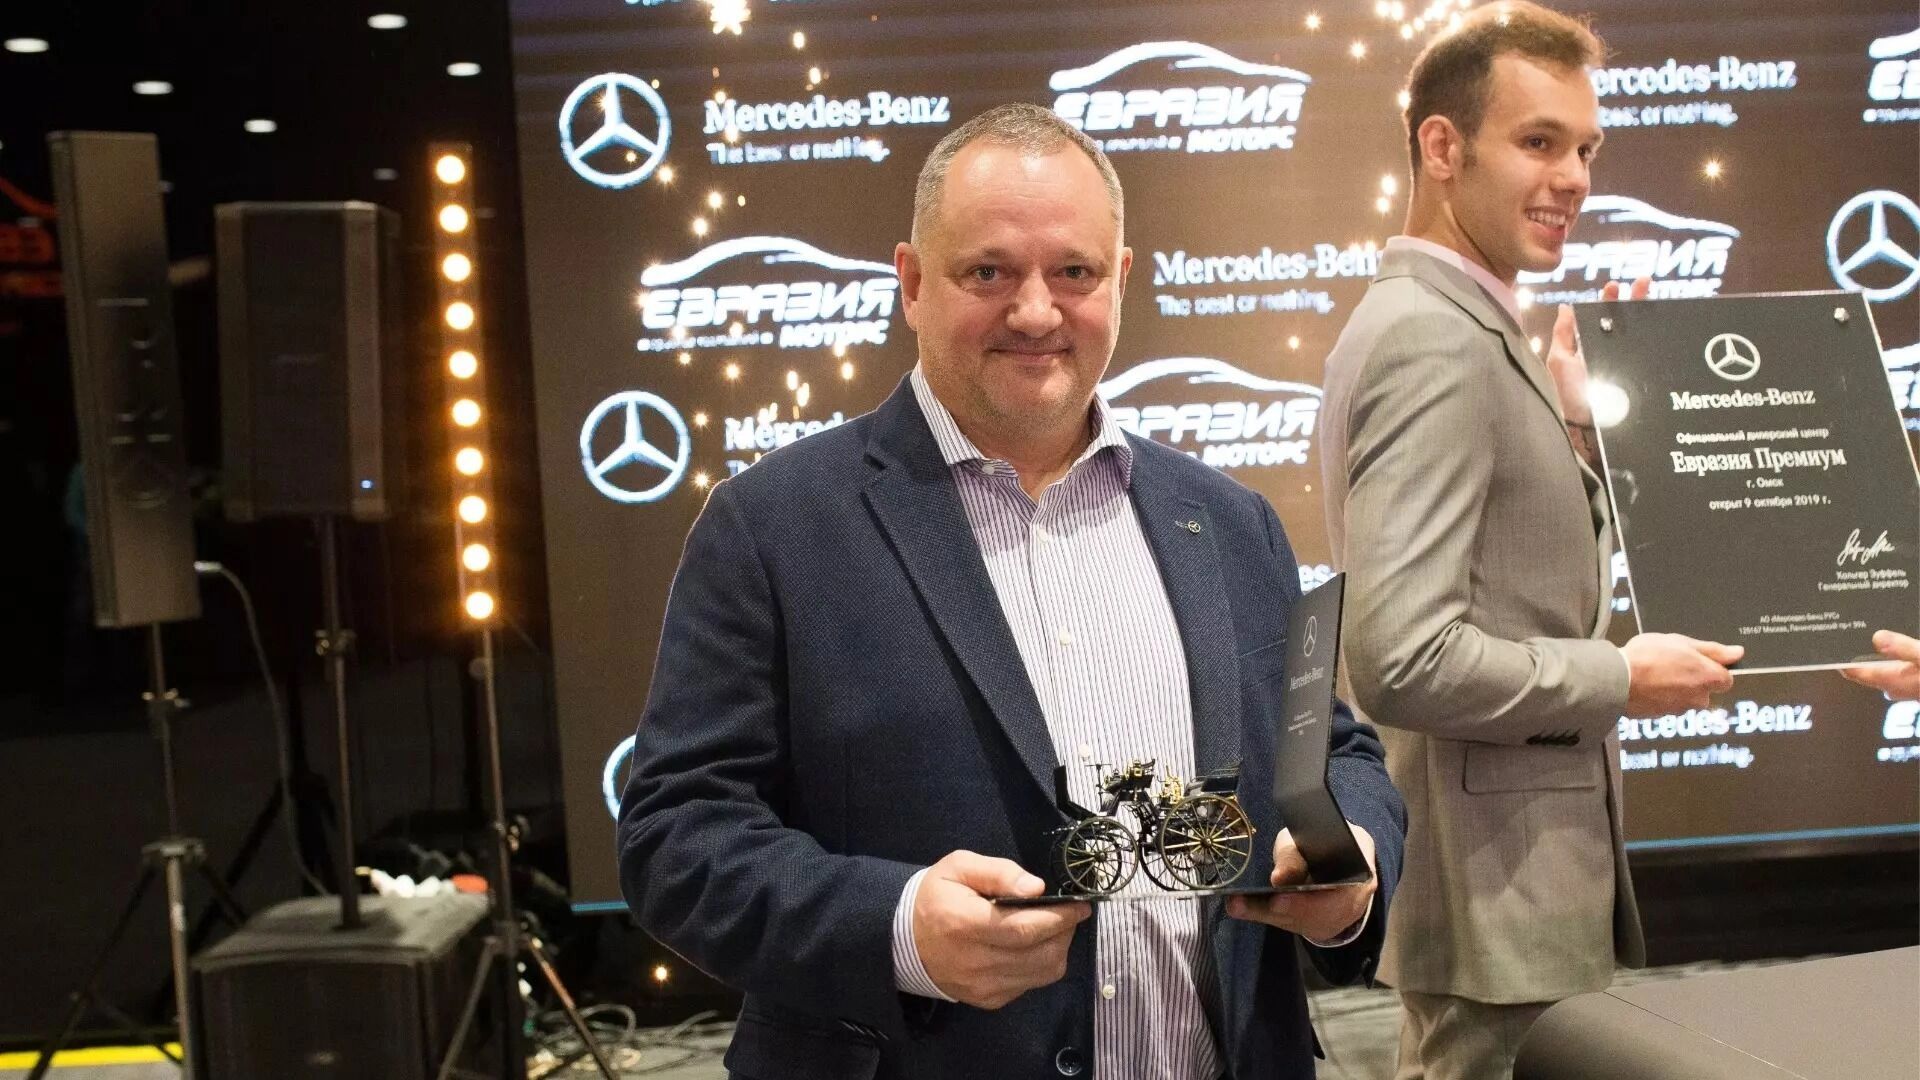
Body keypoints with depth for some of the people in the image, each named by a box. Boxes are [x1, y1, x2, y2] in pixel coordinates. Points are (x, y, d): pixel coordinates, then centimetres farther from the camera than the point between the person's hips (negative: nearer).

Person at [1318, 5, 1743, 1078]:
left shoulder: (1450, 325, 11)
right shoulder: (1437, 342, -19)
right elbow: (1405, 660, -28)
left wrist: (1569, 425, 2)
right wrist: (1623, 677, -16)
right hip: (1496, 899, -10)